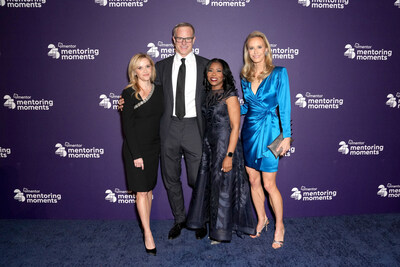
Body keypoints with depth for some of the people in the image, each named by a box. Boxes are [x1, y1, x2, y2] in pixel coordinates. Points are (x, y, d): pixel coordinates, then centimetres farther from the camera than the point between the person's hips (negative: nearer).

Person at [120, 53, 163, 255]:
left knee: (149, 188, 12)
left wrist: (161, 146, 6)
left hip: (154, 147, 5)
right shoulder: (129, 94, -9)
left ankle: (145, 227, 25)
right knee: (141, 191, -1)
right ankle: (148, 234, 7)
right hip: (135, 148, -4)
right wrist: (136, 154, -15)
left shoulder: (159, 90, 5)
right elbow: (127, 127, -11)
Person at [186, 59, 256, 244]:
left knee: (223, 187, 4)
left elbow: (235, 127, -15)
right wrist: (206, 146, 9)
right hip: (209, 145, 7)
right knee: (208, 185, 12)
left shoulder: (230, 96, -11)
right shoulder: (208, 95, 10)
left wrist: (229, 155, -20)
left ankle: (222, 231, 22)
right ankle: (214, 224, 32)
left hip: (225, 146, -7)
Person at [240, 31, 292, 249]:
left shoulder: (279, 73, -4)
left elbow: (284, 106, -7)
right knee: (253, 181, 12)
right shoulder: (245, 77, 9)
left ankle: (279, 225, 21)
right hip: (249, 131, 5)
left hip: (269, 131, -5)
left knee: (269, 184, -1)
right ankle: (262, 220, 32)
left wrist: (286, 136, -10)